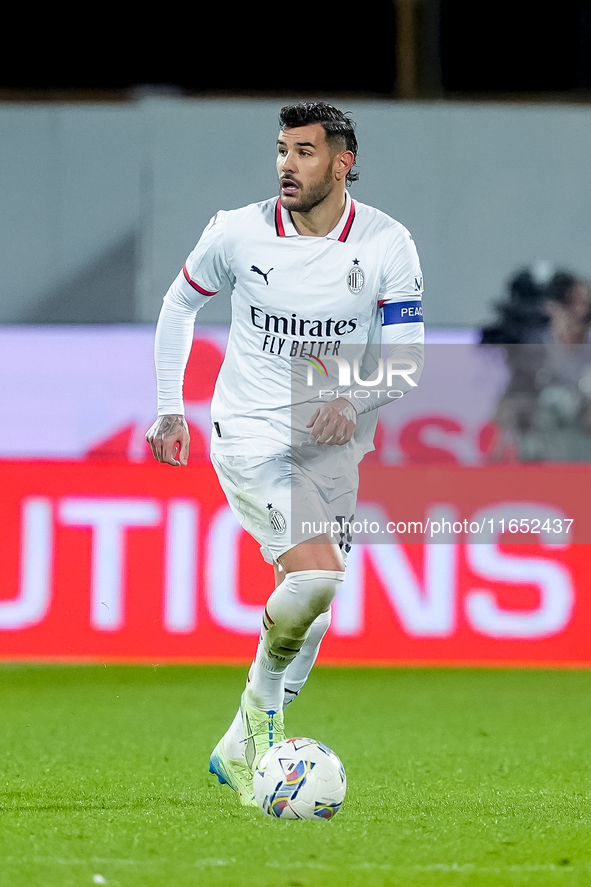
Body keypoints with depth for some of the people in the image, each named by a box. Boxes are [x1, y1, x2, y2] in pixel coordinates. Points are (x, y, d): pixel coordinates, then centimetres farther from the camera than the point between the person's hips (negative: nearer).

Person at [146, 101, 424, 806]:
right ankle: (261, 701, 0)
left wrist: (354, 399, -23)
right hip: (248, 433, -3)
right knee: (315, 574, -24)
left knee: (311, 607, 3)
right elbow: (179, 304, 11)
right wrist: (169, 408, 9)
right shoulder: (238, 233, -7)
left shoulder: (387, 244, -6)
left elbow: (407, 353, -4)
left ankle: (243, 749, 22)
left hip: (332, 443, 3)